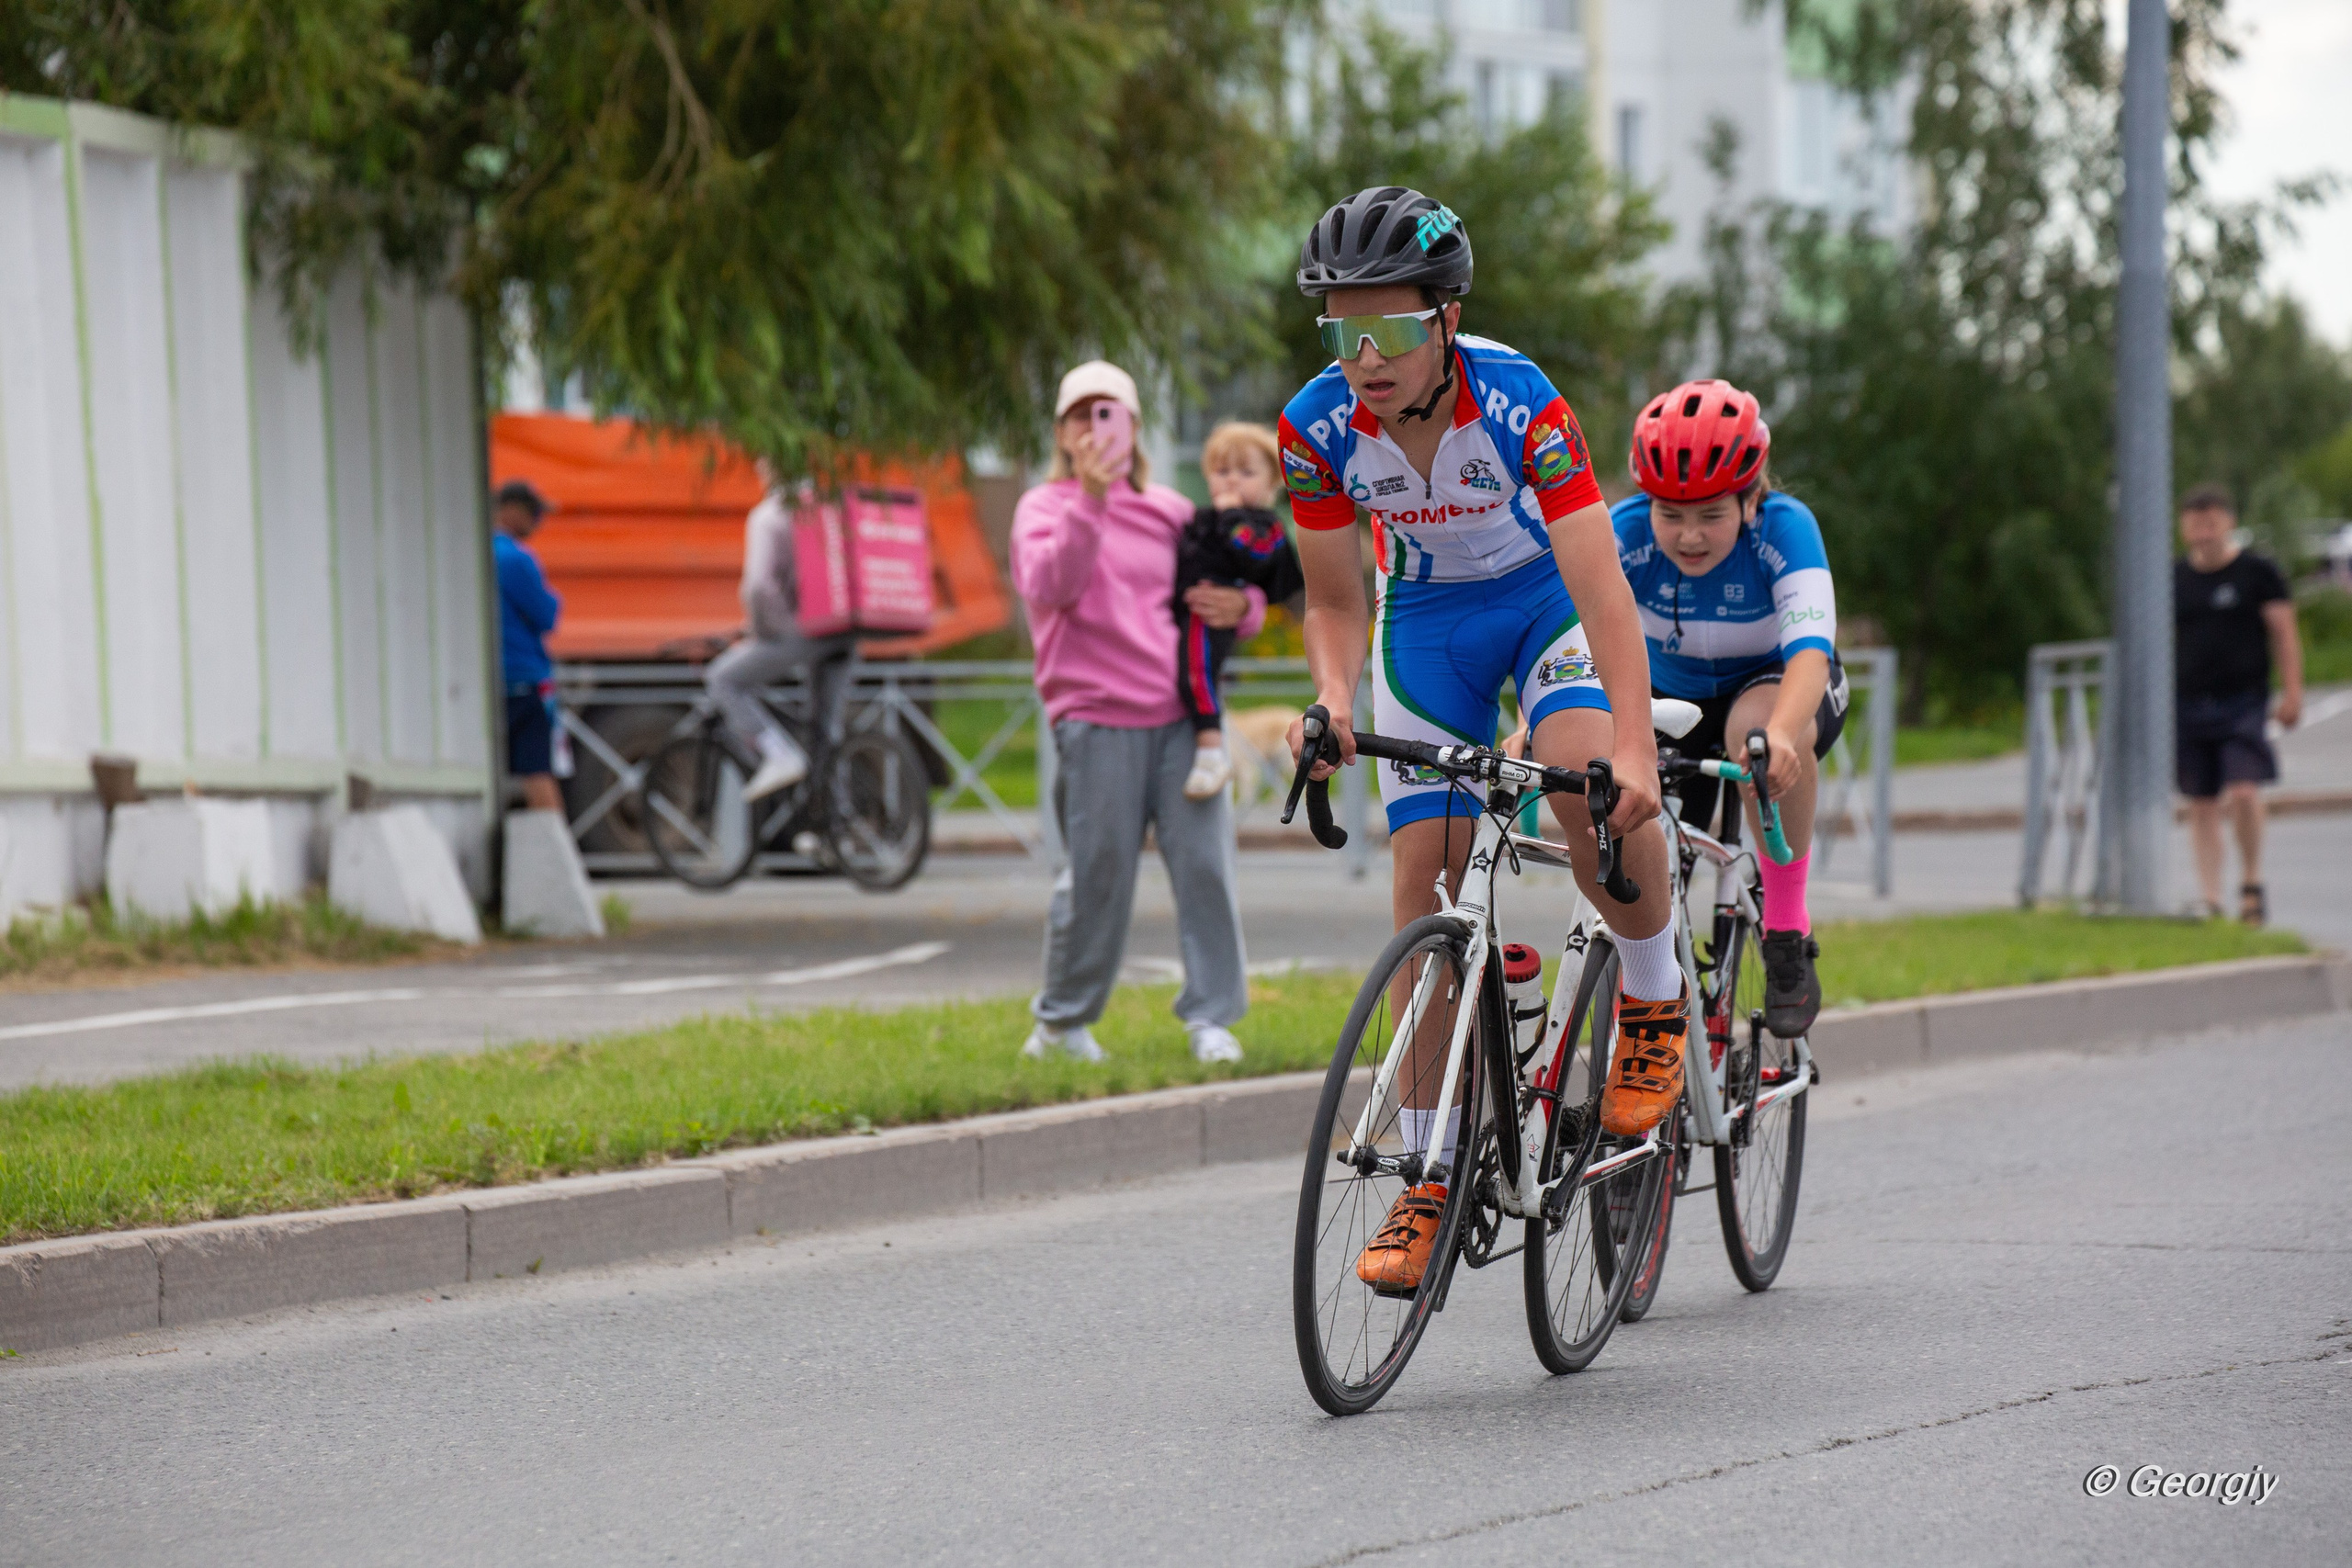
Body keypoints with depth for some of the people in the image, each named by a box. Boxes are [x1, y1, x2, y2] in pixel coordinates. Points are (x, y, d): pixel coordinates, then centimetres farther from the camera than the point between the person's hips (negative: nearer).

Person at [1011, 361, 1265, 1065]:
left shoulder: (1168, 510, 18)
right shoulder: (1045, 508, 7)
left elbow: (1234, 593, 24)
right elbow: (1049, 585, -14)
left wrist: (1240, 606, -1)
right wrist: (1089, 499, -25)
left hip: (1183, 716, 3)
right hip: (1096, 720, -3)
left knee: (1204, 862, -6)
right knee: (1096, 875, -2)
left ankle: (1210, 1017, 0)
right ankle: (1063, 1019, 15)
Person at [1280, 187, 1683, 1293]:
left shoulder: (1519, 404, -32)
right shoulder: (1318, 429, -22)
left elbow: (1601, 586, -37)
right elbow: (1334, 600, -8)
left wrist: (1634, 749, -48)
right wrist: (1335, 701, -29)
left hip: (1547, 595, -3)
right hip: (1427, 617, 3)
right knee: (1425, 877, -6)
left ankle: (1656, 1001, -3)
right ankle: (1432, 1175, 0)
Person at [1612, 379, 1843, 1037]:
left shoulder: (1784, 529, -30)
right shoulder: (1626, 533, -26)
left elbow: (1810, 650, -43)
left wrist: (1779, 733, -64)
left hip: (1778, 687, -3)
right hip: (1671, 698, 3)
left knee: (1759, 726, -38)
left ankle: (1788, 935, -25)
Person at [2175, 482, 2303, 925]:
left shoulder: (2258, 572, 1)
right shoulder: (2174, 579, 11)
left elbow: (2284, 634, 1)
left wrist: (2292, 692, -6)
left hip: (2243, 701, -3)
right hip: (2188, 703, 3)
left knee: (2243, 793, -17)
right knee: (2202, 805, 3)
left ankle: (2251, 883, 3)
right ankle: (2210, 900, 7)